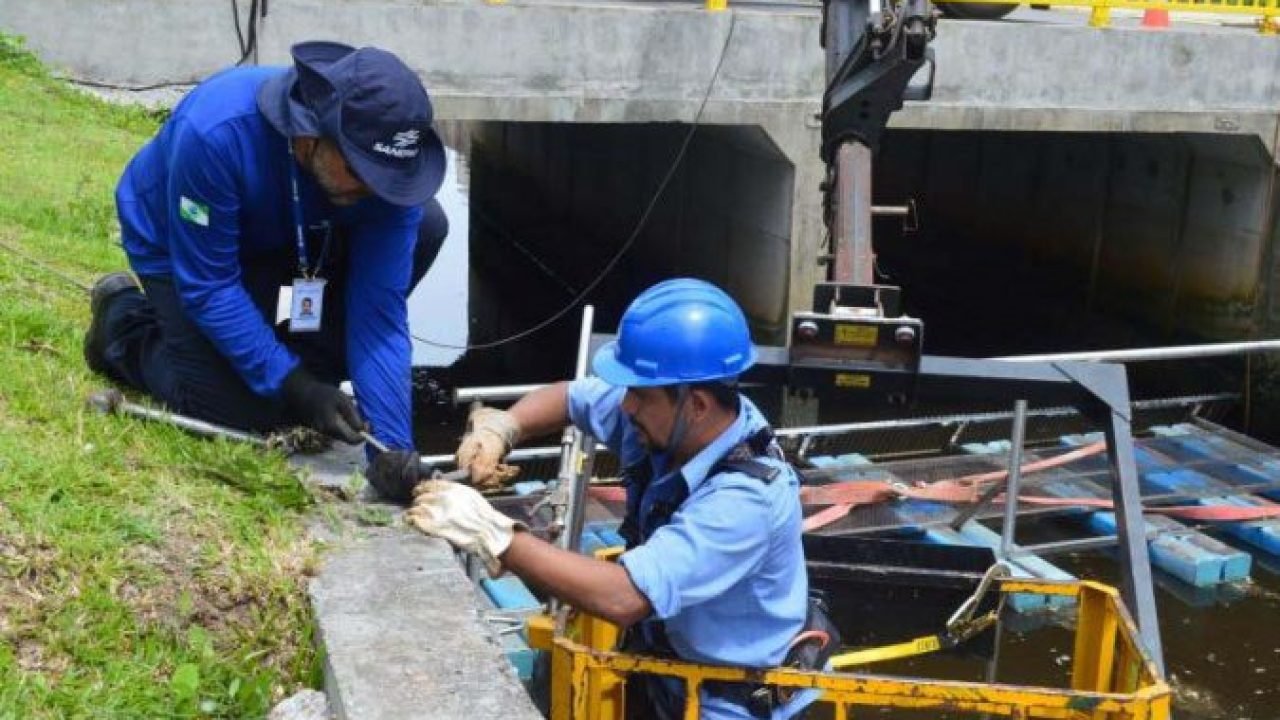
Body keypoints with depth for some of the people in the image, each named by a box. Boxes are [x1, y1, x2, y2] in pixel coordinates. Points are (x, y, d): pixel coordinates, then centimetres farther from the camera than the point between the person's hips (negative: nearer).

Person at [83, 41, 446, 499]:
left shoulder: (383, 161, -30)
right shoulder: (213, 133, -41)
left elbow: (379, 307, -27)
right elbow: (207, 286, -32)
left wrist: (393, 443, -34)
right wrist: (293, 386, -34)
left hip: (287, 237, 4)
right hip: (178, 245, -3)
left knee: (423, 225, -20)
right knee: (244, 415, -15)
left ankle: (315, 358, 1)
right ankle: (126, 319, 12)